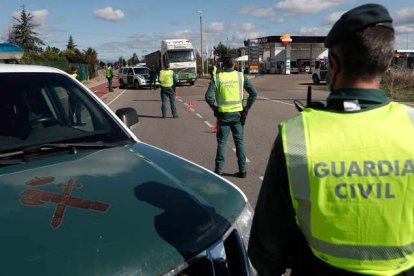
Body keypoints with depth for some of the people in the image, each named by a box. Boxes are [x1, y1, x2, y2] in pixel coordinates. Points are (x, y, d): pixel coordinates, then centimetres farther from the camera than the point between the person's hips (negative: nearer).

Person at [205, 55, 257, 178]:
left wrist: (215, 108, 0)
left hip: (224, 114, -1)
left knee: (221, 142, 8)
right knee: (239, 141, 10)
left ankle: (219, 170, 12)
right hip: (238, 114, 2)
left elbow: (208, 96, -14)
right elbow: (254, 93, -5)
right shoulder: (241, 76, 0)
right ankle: (242, 170, 13)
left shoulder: (217, 78, -4)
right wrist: (246, 108, 0)